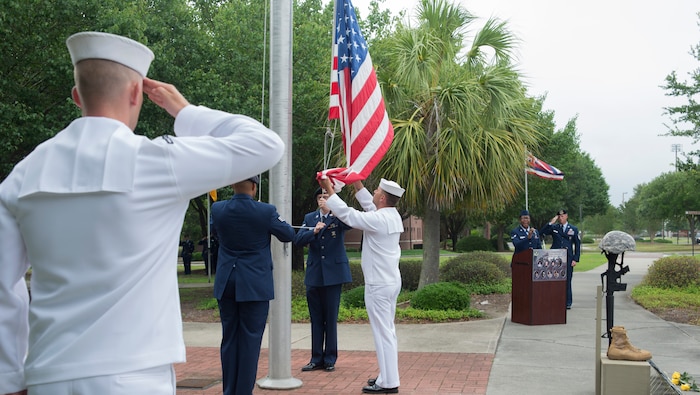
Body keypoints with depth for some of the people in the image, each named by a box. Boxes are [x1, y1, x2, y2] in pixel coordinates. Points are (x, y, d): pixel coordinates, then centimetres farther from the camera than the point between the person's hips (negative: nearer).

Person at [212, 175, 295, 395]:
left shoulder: (217, 210, -2)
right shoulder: (266, 211, -13)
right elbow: (288, 235, 3)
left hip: (226, 285, 4)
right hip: (255, 284, -4)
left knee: (229, 338, 11)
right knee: (250, 340, 1)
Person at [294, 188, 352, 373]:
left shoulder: (338, 216, -1)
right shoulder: (309, 218, 10)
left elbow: (349, 223, -24)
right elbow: (298, 239, 0)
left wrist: (330, 209, -35)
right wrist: (314, 231, -17)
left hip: (333, 273, -4)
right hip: (314, 274, 4)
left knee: (331, 318, 2)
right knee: (316, 319, 9)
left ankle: (330, 359, 11)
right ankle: (317, 358, 16)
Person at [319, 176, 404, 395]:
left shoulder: (378, 219, -21)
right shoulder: (393, 216, 6)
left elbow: (347, 214, -19)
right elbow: (369, 205, 22)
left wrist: (330, 190, -10)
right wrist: (357, 184, 24)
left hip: (379, 284, -10)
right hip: (391, 280, 10)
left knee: (383, 332, -4)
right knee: (387, 330, 16)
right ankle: (387, 376, 24)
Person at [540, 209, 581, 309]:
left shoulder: (574, 229, 9)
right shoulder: (553, 228, 9)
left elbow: (577, 245, 8)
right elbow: (542, 233, -5)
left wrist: (575, 259, 0)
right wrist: (550, 223, -12)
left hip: (568, 259, -1)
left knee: (567, 280, 0)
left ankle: (568, 303, 8)